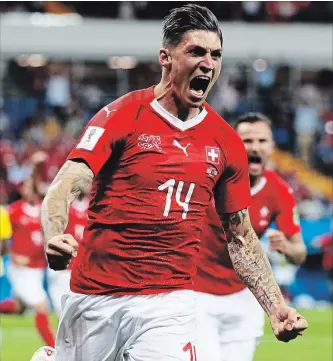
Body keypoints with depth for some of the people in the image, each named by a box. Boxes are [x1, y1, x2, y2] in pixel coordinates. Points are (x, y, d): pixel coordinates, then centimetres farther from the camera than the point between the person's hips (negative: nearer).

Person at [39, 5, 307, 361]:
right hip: (94, 299, -2)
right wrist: (54, 239, -32)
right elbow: (64, 188, -12)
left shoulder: (226, 141, 8)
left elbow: (241, 236, 16)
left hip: (168, 301, 2)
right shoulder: (124, 115, -3)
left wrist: (276, 308, 7)